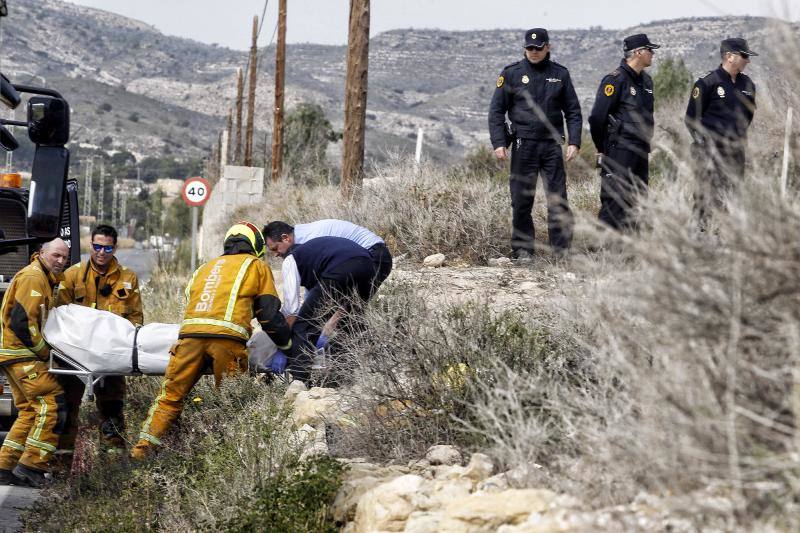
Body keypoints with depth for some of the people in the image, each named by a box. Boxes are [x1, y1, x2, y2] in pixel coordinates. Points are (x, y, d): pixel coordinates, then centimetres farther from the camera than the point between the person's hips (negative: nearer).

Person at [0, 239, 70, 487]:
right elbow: (22, 322, -20)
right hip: (20, 353, -11)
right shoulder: (33, 278, -12)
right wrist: (45, 351, -13)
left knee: (30, 411, 13)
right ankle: (31, 465, -15)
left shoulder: (45, 280, 21)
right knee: (52, 403, -15)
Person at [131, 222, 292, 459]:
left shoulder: (205, 268, 34)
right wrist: (286, 343, 27)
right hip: (227, 337, -4)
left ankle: (144, 446, 2)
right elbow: (269, 313, 16)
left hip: (190, 333, 4)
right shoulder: (257, 266, 20)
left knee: (171, 395, 7)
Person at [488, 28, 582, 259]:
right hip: (523, 144, -1)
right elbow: (496, 111, 3)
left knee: (558, 198, -2)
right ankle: (522, 249, 9)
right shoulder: (511, 73, 2)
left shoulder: (560, 74, 8)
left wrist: (574, 142, -1)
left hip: (552, 144, 1)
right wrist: (498, 143, -7)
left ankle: (562, 249, 2)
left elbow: (573, 111, 11)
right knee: (521, 200, 1)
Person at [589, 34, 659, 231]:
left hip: (640, 153, 8)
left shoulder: (646, 80, 14)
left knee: (636, 202, 10)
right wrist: (602, 149, -5)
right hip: (619, 153, -8)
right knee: (614, 203, -11)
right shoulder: (616, 80, -13)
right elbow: (597, 117, -13)